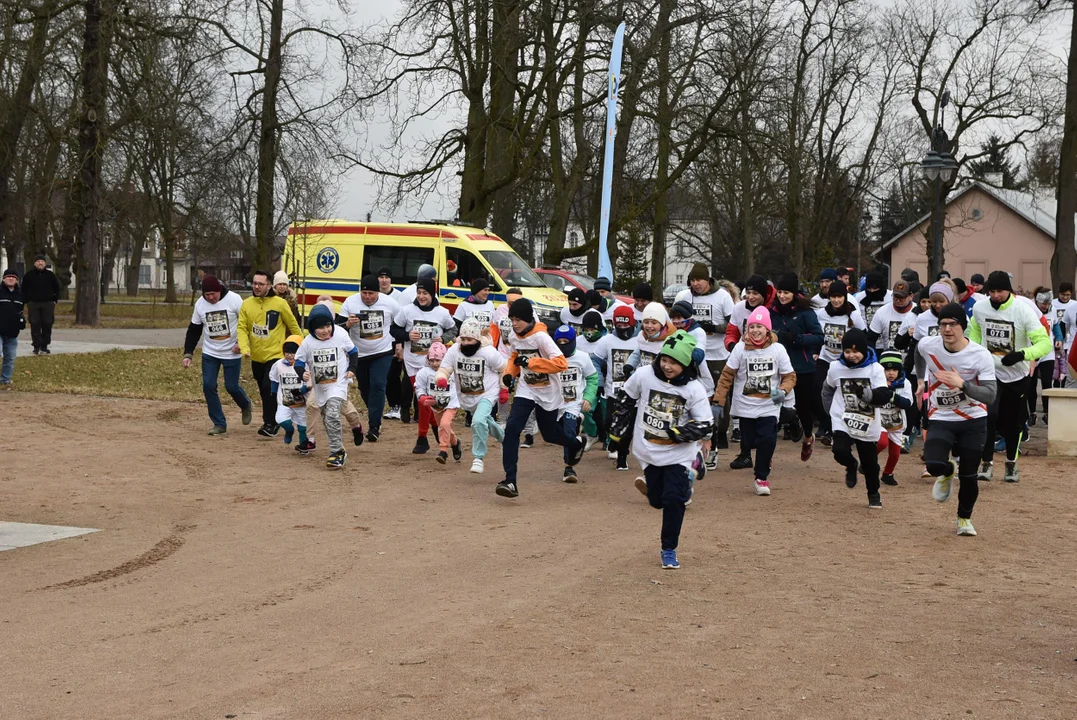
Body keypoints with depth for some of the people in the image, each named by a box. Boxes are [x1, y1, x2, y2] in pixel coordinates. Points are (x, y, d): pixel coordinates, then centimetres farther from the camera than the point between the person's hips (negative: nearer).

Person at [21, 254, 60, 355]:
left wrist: (54, 300, 5)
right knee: (35, 325, -3)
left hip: (48, 304, 1)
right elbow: (24, 290, 9)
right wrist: (27, 302, 2)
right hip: (33, 304, -1)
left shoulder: (50, 275, 5)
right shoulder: (29, 275, 4)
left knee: (47, 325, 0)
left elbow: (57, 288, 13)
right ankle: (36, 347, 2)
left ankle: (44, 346, 9)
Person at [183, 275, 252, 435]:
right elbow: (193, 330, 6)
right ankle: (219, 424, 6)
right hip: (209, 354, 4)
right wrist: (188, 354, 2)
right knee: (208, 386, -4)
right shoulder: (200, 304, -2)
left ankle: (245, 405, 36)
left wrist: (241, 342, -17)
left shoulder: (233, 299, -15)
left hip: (232, 353, -4)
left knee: (231, 386, 2)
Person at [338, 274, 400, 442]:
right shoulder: (350, 302, -9)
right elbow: (337, 327, -8)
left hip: (382, 353, -2)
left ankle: (374, 426, -13)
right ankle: (375, 417, 35)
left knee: (378, 386, -14)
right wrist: (347, 324, -27)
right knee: (364, 389, 12)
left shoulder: (390, 303, -8)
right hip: (359, 354, 2)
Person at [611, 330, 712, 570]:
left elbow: (705, 425, -12)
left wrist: (678, 433, -26)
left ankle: (669, 549, 5)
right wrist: (618, 429, 12)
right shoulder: (644, 375, -10)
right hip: (649, 451, 2)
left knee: (674, 499, -10)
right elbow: (625, 400, 7)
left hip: (678, 454, -2)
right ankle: (650, 484, 45)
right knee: (657, 501, 9)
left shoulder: (694, 389, -14)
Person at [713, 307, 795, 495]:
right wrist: (719, 401, -7)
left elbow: (790, 376, 2)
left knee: (767, 440, -13)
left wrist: (783, 391, -18)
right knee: (748, 441, 4)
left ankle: (761, 477, 5)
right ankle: (745, 455, 41)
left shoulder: (778, 349, -4)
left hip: (769, 407, 0)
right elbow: (727, 375, -3)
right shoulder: (740, 348, -6)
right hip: (745, 406, 0)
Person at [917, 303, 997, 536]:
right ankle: (946, 473, 18)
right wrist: (922, 380, 23)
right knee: (934, 465, -22)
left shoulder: (981, 356, -20)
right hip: (941, 419, 1)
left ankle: (964, 518, 30)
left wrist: (962, 384, -37)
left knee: (968, 475, 1)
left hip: (973, 421, -1)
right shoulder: (927, 346, -11)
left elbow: (990, 396, -24)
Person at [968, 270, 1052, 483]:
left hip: (1017, 376, -1)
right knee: (989, 415, -19)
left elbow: (1045, 343, -22)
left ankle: (1011, 463, 33)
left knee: (1013, 423, 10)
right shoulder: (979, 308, -8)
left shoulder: (1023, 310, -19)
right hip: (989, 372, 1)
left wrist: (1022, 354, -37)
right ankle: (987, 462, -6)